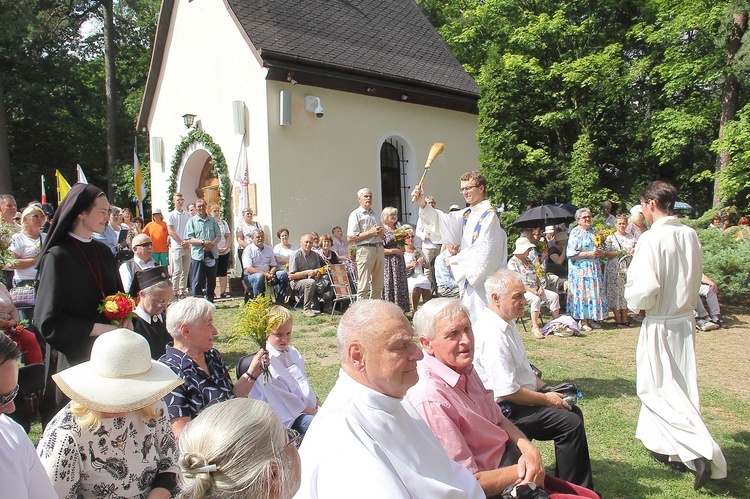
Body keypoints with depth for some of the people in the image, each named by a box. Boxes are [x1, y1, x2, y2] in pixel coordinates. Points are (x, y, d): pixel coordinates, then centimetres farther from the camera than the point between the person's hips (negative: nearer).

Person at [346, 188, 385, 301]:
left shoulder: (375, 214, 21)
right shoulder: (356, 214, 0)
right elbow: (350, 238, -10)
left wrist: (381, 233, 5)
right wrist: (370, 232, -12)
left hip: (379, 249, 7)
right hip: (365, 250, -7)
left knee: (378, 286, 7)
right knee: (364, 287, -9)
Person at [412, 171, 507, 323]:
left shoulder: (489, 215, -11)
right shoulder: (466, 215, 13)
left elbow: (484, 249, -16)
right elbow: (444, 221, -2)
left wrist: (455, 259, -7)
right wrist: (423, 204, -17)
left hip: (484, 280, -8)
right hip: (469, 277, 8)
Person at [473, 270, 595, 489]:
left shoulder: (506, 323, 6)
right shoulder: (493, 335, -27)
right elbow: (507, 391, -27)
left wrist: (542, 386, 8)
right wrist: (546, 399, -15)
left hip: (519, 398, 11)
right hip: (507, 410, -11)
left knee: (573, 411, 14)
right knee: (571, 423, -14)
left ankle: (571, 485, 23)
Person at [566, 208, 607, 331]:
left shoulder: (593, 231, 14)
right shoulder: (575, 233, -7)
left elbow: (597, 246, 25)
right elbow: (571, 254, -14)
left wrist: (599, 252, 1)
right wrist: (589, 254, -17)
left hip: (594, 269, 7)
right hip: (581, 269, -7)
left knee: (594, 292, 6)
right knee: (582, 292, -4)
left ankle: (591, 319, 14)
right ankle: (582, 320, 3)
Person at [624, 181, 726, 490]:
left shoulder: (652, 238, -19)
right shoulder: (690, 235, 3)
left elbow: (646, 288, -23)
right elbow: (695, 280, 13)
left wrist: (634, 301, -4)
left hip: (660, 324, -7)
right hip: (685, 320, 7)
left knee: (659, 390, 4)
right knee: (680, 387, 16)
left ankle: (700, 452, -6)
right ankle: (666, 447, 30)